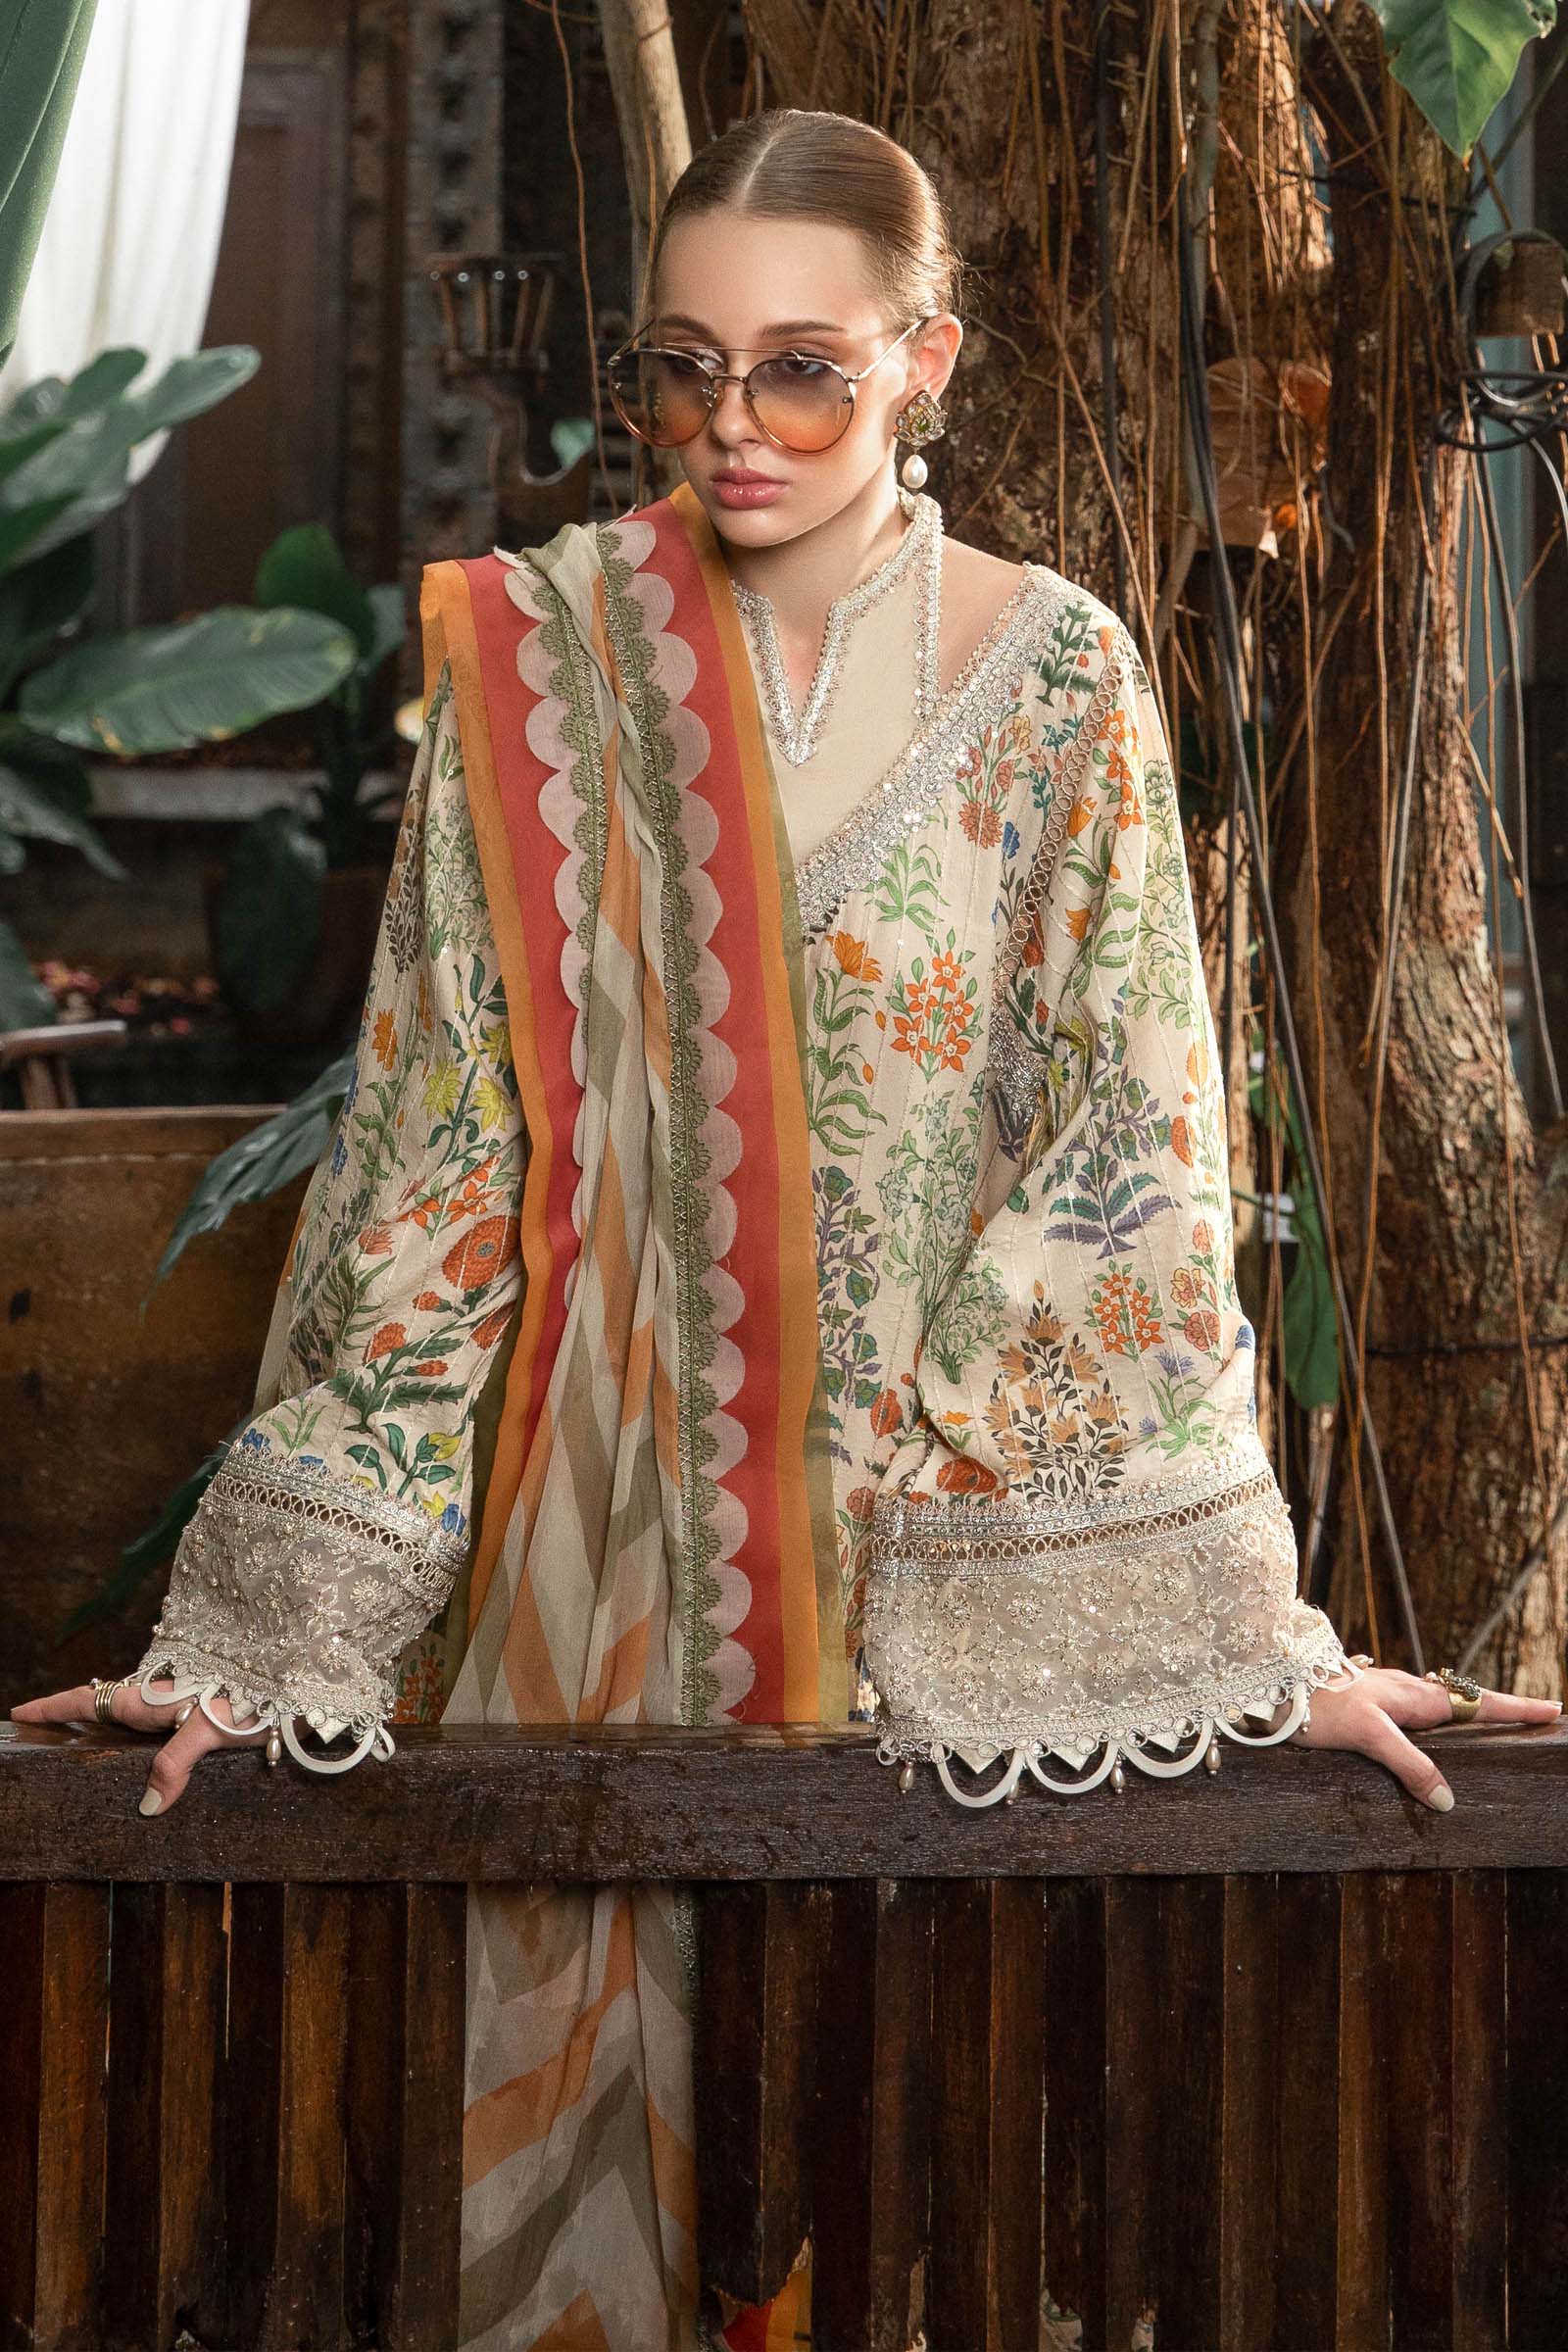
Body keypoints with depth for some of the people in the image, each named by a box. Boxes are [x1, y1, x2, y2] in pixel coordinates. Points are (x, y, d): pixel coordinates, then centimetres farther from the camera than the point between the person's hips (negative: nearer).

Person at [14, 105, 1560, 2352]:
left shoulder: (1053, 682, -3)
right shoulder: (541, 657, -2)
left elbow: (1131, 1165, -5)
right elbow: (435, 1142, -3)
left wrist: (1243, 1630, -12)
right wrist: (279, 1627, -8)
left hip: (946, 1541, 0)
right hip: (606, 1529, 1)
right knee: (590, 2063, 4)